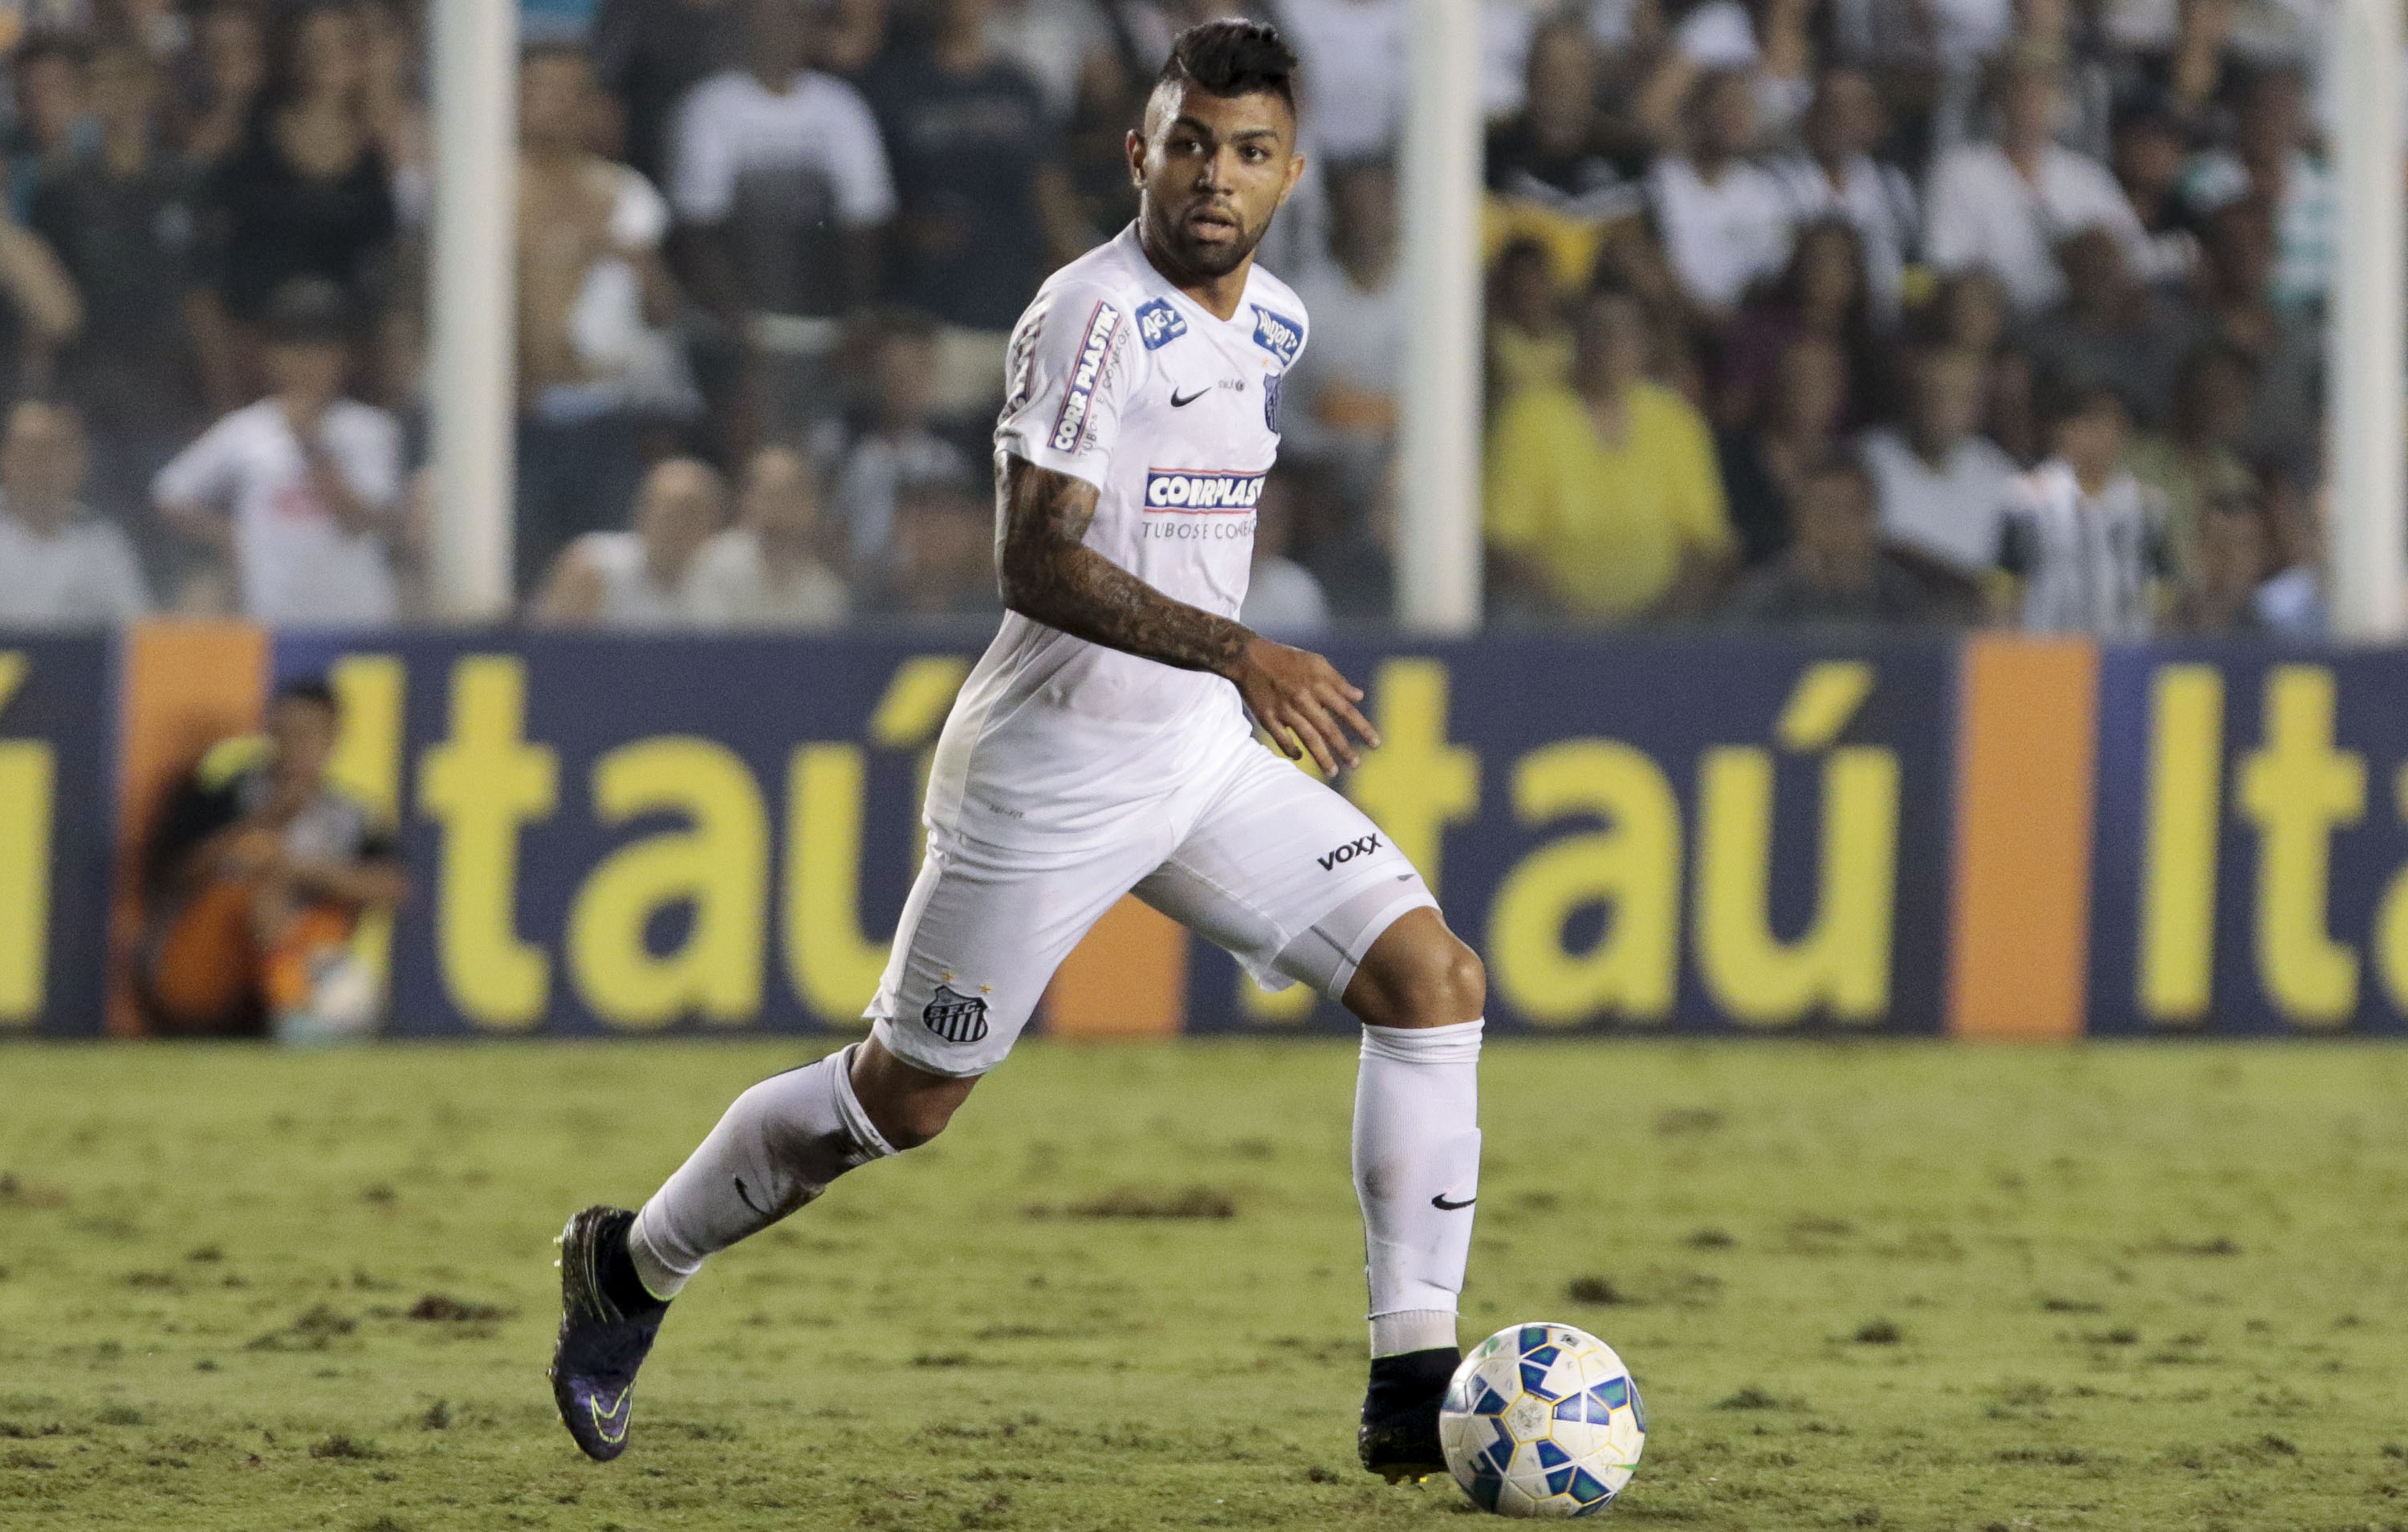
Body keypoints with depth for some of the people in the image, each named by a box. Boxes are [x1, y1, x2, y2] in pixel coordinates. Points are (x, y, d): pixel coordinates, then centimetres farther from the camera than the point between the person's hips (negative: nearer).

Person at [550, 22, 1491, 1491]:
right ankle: (632, 1266, 30)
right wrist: (1238, 652, -37)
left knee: (1434, 979, -8)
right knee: (905, 1098, 4)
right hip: (1050, 773, -7)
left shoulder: (1273, 323, 6)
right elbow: (1037, 560, -29)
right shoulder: (1093, 312, -20)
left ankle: (1415, 1391, -8)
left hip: (1207, 757, 7)